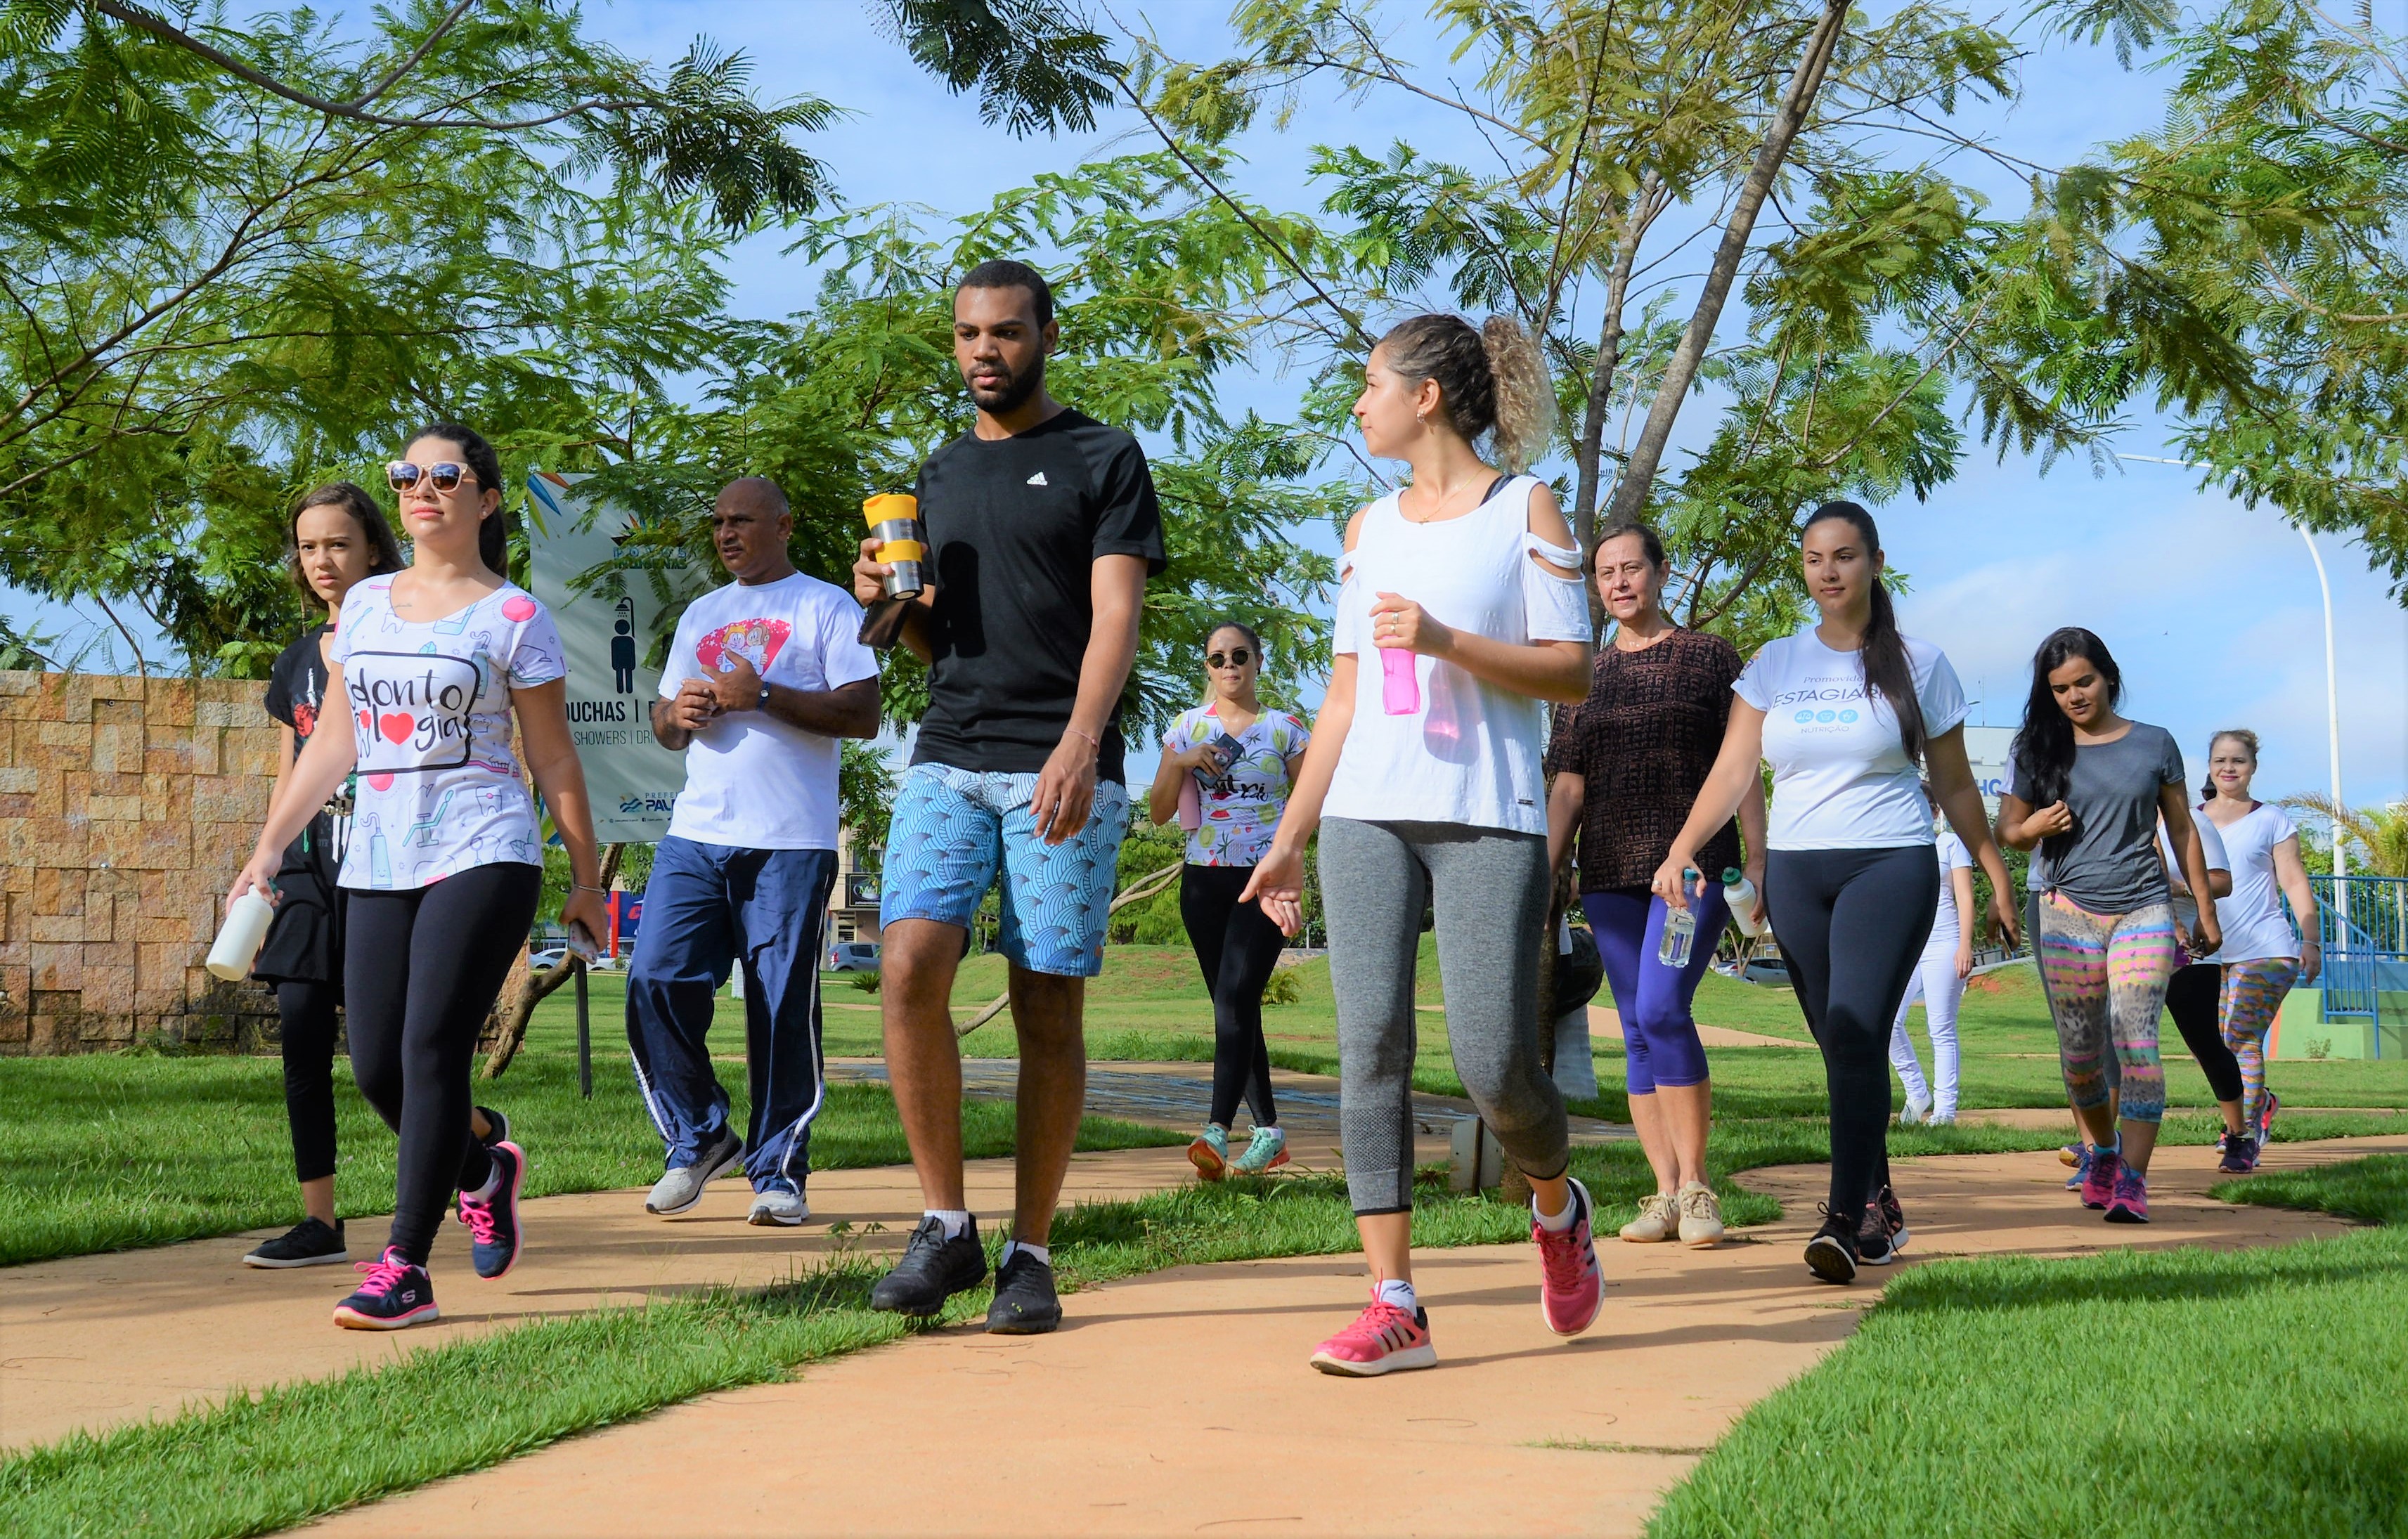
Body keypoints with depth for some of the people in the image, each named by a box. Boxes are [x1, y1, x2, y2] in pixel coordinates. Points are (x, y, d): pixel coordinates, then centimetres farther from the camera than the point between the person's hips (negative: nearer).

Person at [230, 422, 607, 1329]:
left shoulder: (513, 618, 0)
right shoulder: (365, 606, 14)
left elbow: (553, 759, 3)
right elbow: (335, 743, 18)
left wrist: (587, 880, 5)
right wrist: (269, 848, 14)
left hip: (482, 855, -5)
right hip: (378, 861, 5)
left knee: (431, 1055, -12)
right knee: (377, 1069, 2)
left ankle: (404, 1269, -7)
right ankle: (483, 1171, 31)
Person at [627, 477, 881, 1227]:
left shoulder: (826, 607, 4)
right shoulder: (700, 615, 23)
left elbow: (863, 716, -6)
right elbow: (664, 726, 26)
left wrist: (762, 694, -13)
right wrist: (677, 715, 1)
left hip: (790, 842, -5)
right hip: (695, 835, 5)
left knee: (783, 1009, -4)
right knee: (655, 982, -7)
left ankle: (779, 1172, 5)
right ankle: (700, 1138, 11)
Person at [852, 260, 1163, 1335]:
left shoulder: (1103, 460, 5)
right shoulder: (939, 475, 21)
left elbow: (1115, 617, -6)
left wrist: (1080, 742, -22)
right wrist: (890, 600, 3)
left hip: (1062, 770, -4)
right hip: (947, 761, 4)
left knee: (1049, 1008, -3)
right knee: (909, 970, -14)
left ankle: (1030, 1252, 6)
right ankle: (945, 1225, -4)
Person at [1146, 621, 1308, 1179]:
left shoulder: (1285, 729, 6)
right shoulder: (1188, 726, 10)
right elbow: (1159, 812, 7)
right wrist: (1182, 762, -9)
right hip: (1204, 880, 3)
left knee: (1236, 996, -18)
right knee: (1232, 1005, 5)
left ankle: (1217, 1131, -27)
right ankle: (1269, 1132, 13)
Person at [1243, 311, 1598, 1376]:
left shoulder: (1523, 508, 4)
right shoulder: (1370, 528, 18)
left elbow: (1572, 673, -3)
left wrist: (1444, 640, -16)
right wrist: (1288, 837, 16)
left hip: (1488, 818, -4)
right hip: (1366, 818, 5)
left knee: (1494, 1063, -10)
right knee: (1369, 1048, -7)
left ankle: (1556, 1204, 23)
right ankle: (1394, 1304, -4)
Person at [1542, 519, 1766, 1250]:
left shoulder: (1710, 657, 7)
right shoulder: (1587, 674, 16)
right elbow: (1568, 785, 15)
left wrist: (1758, 858, -3)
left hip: (1694, 862, -4)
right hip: (1611, 871, 4)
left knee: (1662, 1008, -19)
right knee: (1637, 1029, 2)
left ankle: (1696, 1187, -9)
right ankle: (1666, 1193, 6)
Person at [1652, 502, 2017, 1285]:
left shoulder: (1918, 665, 4)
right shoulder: (1775, 665, 8)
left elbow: (1953, 785, 11)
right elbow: (1733, 769, 2)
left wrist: (1996, 872, 12)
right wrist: (1682, 849, -12)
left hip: (1890, 866, -3)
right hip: (1794, 869, 3)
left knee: (1858, 1034, -17)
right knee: (1840, 1045, 8)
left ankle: (1846, 1221, -20)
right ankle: (1880, 1204, 22)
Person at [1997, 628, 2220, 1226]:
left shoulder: (2155, 745, 7)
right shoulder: (2038, 751, 7)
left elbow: (2182, 828, 14)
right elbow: (2006, 828, 13)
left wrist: (2204, 907, 14)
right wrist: (2032, 828, -11)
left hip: (2144, 911, -1)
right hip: (2067, 912, 1)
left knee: (2135, 1038, -15)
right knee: (2079, 1048, 4)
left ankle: (2132, 1182, -19)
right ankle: (2102, 1151, 29)